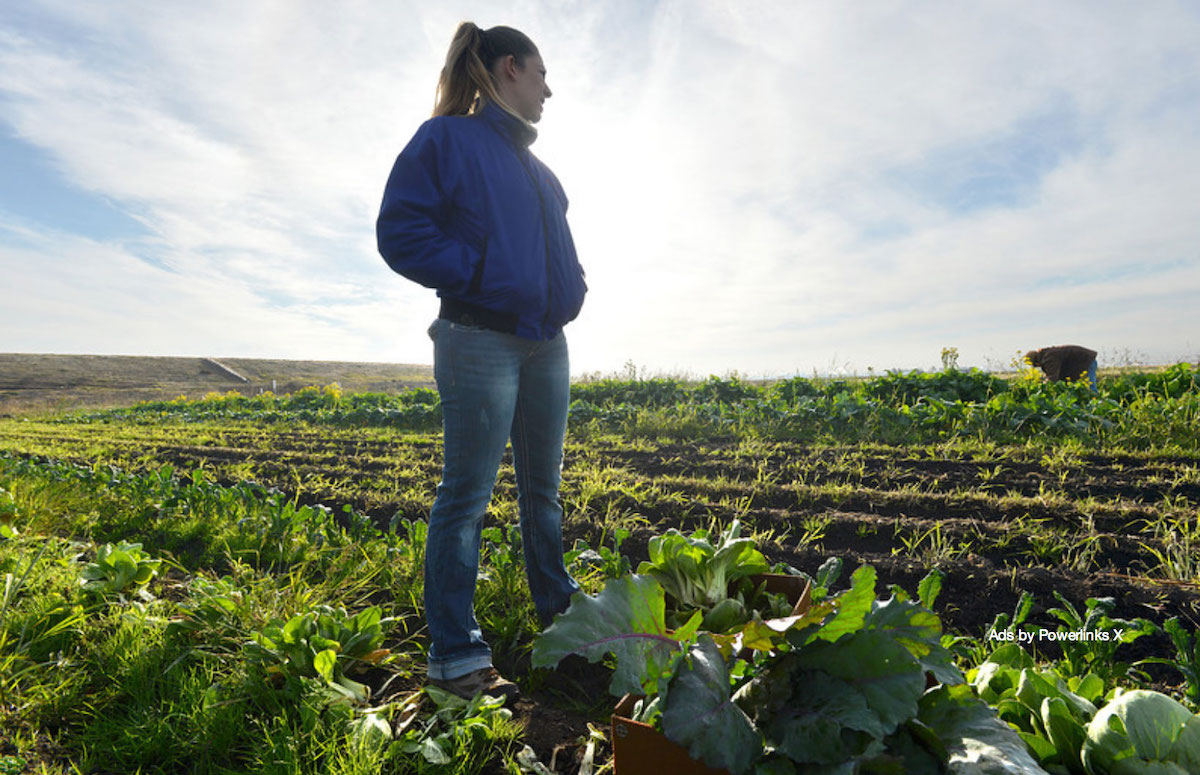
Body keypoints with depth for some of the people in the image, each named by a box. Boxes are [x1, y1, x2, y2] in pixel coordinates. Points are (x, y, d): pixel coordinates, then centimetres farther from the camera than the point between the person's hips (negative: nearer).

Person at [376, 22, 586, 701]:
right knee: (467, 496, -5)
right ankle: (456, 658, 7)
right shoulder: (446, 139, 0)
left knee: (543, 486, 15)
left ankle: (559, 613, 31)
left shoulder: (536, 166, 22)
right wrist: (479, 275, -15)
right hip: (481, 339, -8)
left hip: (546, 344, 8)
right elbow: (400, 232, -9)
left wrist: (571, 286, 11)